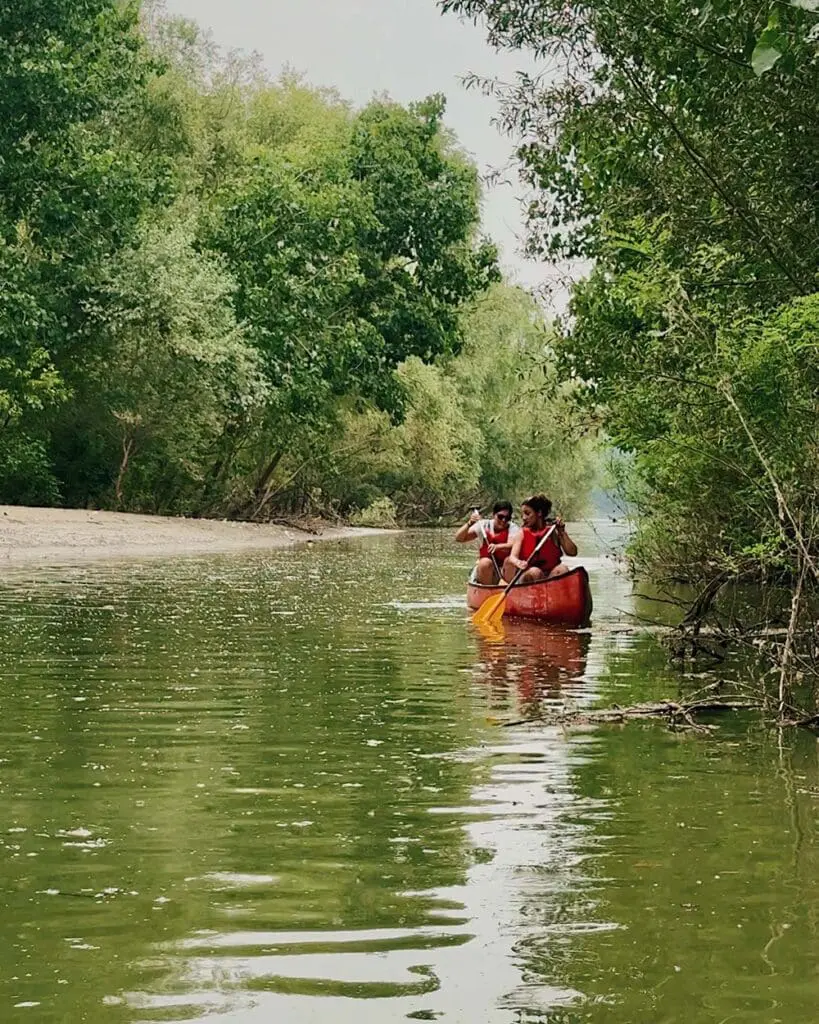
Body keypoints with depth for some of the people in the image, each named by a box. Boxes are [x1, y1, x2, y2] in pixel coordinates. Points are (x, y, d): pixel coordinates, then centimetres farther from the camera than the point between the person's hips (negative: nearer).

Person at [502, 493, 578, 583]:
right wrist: (518, 563, -32)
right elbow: (512, 557, -8)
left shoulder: (553, 532, 8)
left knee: (562, 569, -27)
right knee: (534, 572, -32)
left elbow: (572, 552, 0)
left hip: (551, 576, 1)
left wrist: (562, 532, -7)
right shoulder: (523, 534, 8)